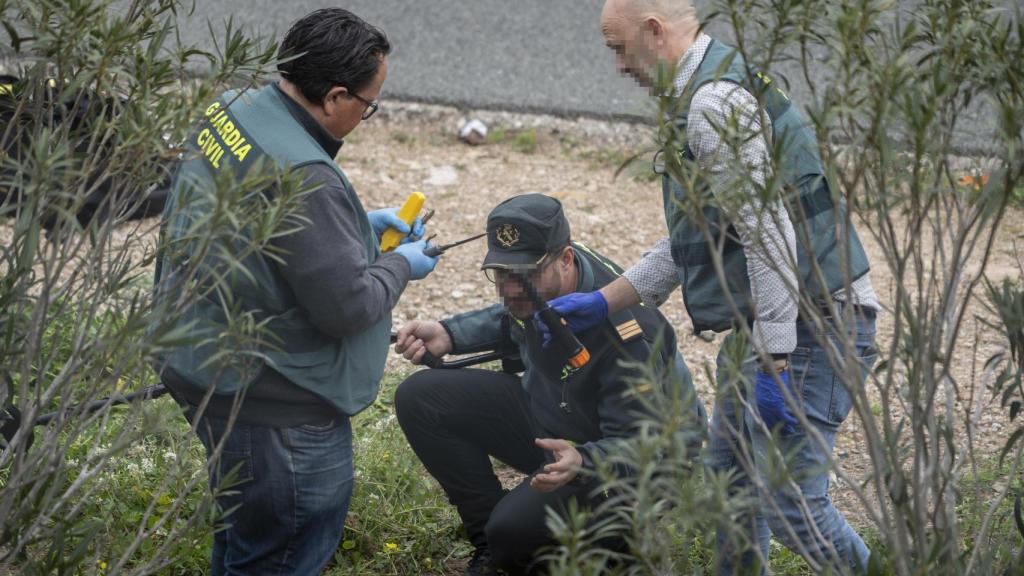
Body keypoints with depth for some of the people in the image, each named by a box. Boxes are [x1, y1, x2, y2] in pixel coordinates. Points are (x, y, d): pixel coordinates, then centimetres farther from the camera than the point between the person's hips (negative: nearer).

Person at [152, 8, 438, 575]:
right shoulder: (303, 179, -30)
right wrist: (401, 265, -3)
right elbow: (349, 306, -23)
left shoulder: (231, 110, -2)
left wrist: (360, 223, 10)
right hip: (269, 401, -10)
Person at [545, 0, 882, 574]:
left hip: (813, 327, -11)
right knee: (732, 483, 18)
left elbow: (769, 237, -24)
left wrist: (774, 366, -25)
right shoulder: (703, 96, 17)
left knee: (790, 504, -12)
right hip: (765, 324, 11)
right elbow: (697, 237, 23)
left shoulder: (716, 104, -18)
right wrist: (603, 302, 21)